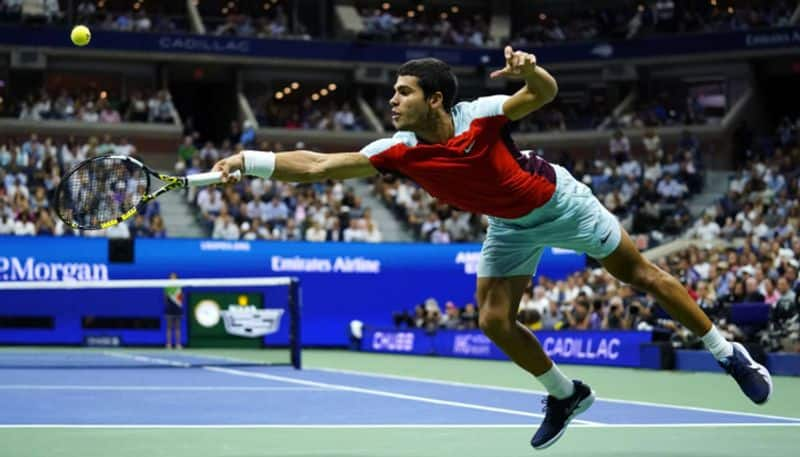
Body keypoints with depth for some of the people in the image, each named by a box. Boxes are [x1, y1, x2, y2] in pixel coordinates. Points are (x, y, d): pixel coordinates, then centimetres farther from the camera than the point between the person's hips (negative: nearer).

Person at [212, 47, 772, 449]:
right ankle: (566, 395, 16)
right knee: (494, 320, -7)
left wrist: (529, 69, -50)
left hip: (560, 202, -4)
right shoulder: (400, 151, -21)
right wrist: (248, 161, -31)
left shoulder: (479, 115, -31)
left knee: (640, 273, 3)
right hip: (511, 226, 4)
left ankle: (727, 352, 18)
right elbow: (319, 165, -23)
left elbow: (544, 95, -27)